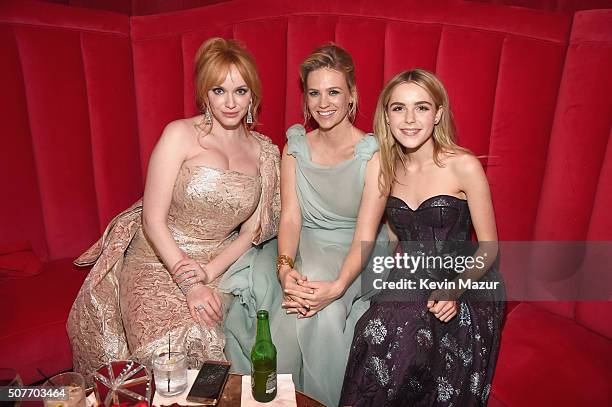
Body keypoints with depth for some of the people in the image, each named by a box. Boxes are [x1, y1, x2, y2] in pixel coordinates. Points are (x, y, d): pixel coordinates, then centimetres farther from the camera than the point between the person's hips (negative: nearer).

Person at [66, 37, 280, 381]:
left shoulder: (264, 151, 3)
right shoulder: (180, 135, -9)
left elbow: (250, 232, 3)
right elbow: (153, 220, -10)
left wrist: (208, 273, -11)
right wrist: (189, 285, -17)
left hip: (218, 267, 3)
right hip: (156, 264, -3)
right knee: (172, 347, -26)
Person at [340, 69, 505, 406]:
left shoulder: (463, 166, -10)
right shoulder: (388, 167, 5)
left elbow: (488, 246, -5)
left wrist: (454, 290, -20)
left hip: (468, 284, -3)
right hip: (409, 283, 3)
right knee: (377, 330, -29)